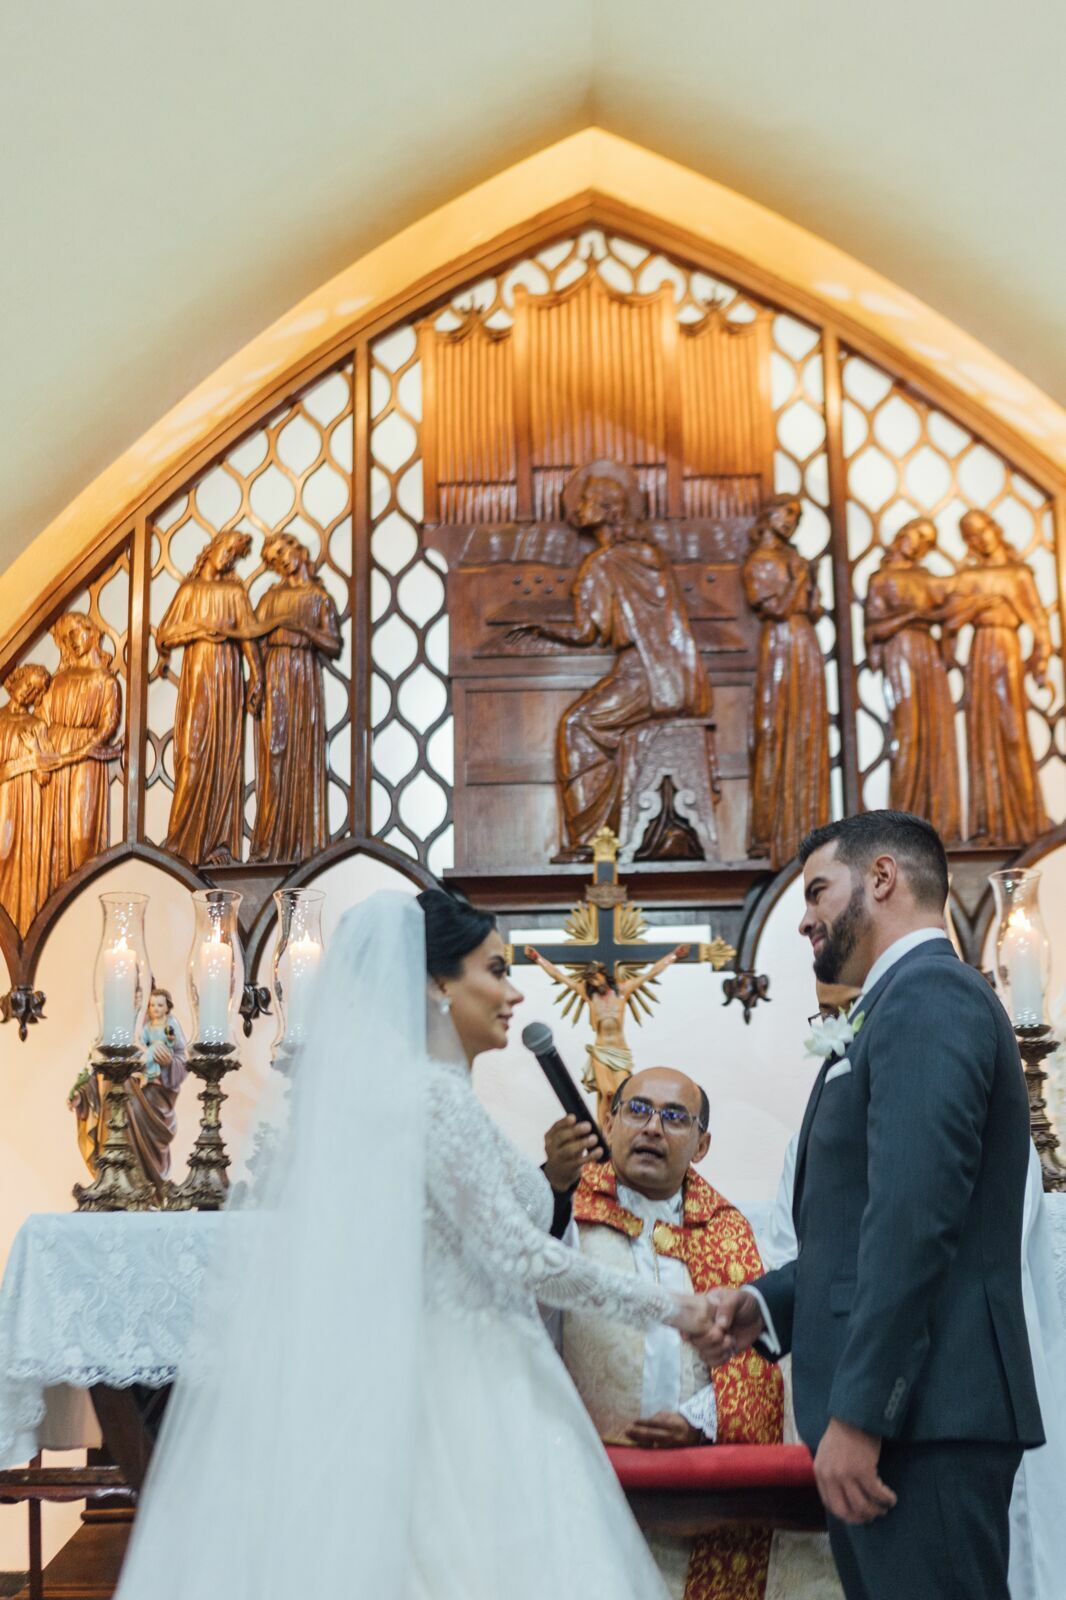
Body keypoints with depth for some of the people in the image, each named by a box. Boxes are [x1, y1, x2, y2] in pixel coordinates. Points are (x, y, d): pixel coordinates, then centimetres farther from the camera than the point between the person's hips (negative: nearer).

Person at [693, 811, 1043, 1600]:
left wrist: (856, 1415, -22)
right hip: (900, 1407, 10)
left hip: (922, 1410, -10)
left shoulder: (927, 995, -12)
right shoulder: (912, 1002, 19)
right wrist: (766, 1303, 7)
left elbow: (913, 1217, -22)